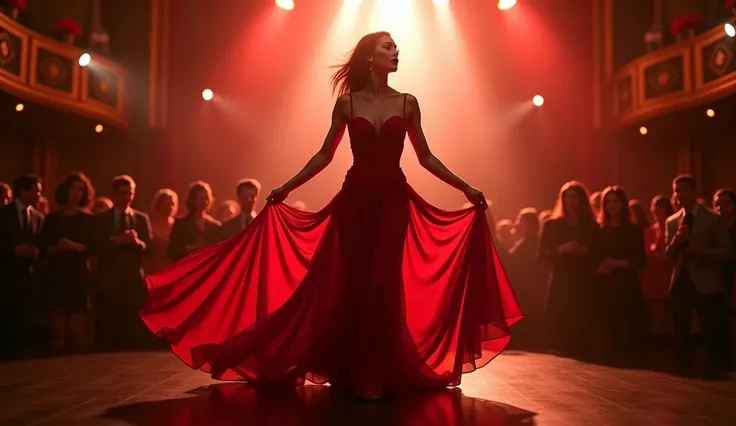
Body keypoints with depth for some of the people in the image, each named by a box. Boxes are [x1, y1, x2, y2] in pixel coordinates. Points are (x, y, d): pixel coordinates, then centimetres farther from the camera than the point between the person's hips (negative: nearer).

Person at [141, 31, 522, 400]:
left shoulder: (407, 103, 6)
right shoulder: (346, 103, 4)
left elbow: (425, 157, 10)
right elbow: (325, 154, 8)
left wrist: (466, 188, 6)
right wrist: (285, 188, 3)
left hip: (393, 199, 0)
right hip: (355, 198, 0)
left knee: (383, 283, -4)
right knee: (351, 283, 3)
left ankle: (374, 374, 7)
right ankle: (351, 371, 19)